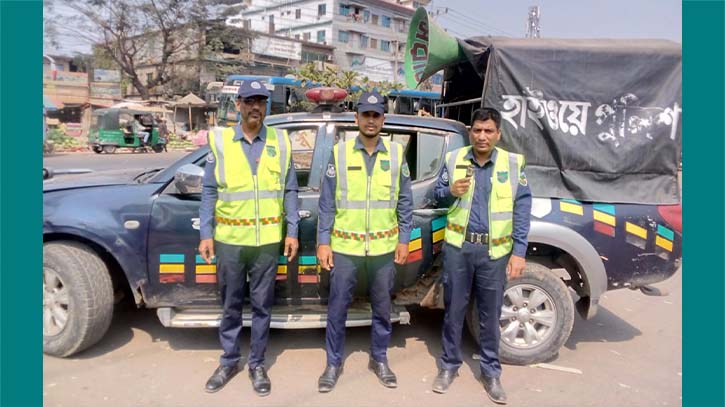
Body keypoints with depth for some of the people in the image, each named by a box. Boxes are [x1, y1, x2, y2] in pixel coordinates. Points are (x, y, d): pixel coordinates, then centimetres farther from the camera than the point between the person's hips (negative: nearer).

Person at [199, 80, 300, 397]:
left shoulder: (280, 142, 3)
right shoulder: (219, 141, 1)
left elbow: (289, 191, 5)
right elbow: (209, 191, 2)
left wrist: (292, 231, 0)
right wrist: (205, 234, -2)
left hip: (267, 240, 0)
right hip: (229, 239, 0)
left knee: (262, 305, 10)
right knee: (231, 305, 13)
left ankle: (257, 364, 26)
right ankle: (229, 361, 30)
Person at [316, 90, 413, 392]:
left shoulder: (396, 153, 2)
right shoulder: (340, 152, -1)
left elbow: (405, 202, 6)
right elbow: (326, 202, 0)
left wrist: (404, 240, 3)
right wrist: (323, 242, -3)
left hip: (384, 247, 1)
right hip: (345, 247, -1)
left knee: (382, 307, 14)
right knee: (337, 307, 8)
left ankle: (379, 360, 33)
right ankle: (333, 364, 26)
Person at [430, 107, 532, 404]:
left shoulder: (513, 163, -1)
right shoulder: (454, 159, 3)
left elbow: (522, 209, -2)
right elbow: (437, 193, 12)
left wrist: (519, 252, -8)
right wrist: (450, 191, -12)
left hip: (495, 251, -1)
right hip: (457, 247, 1)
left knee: (490, 313, 10)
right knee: (454, 309, 11)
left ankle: (491, 371, 27)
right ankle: (449, 365, 28)